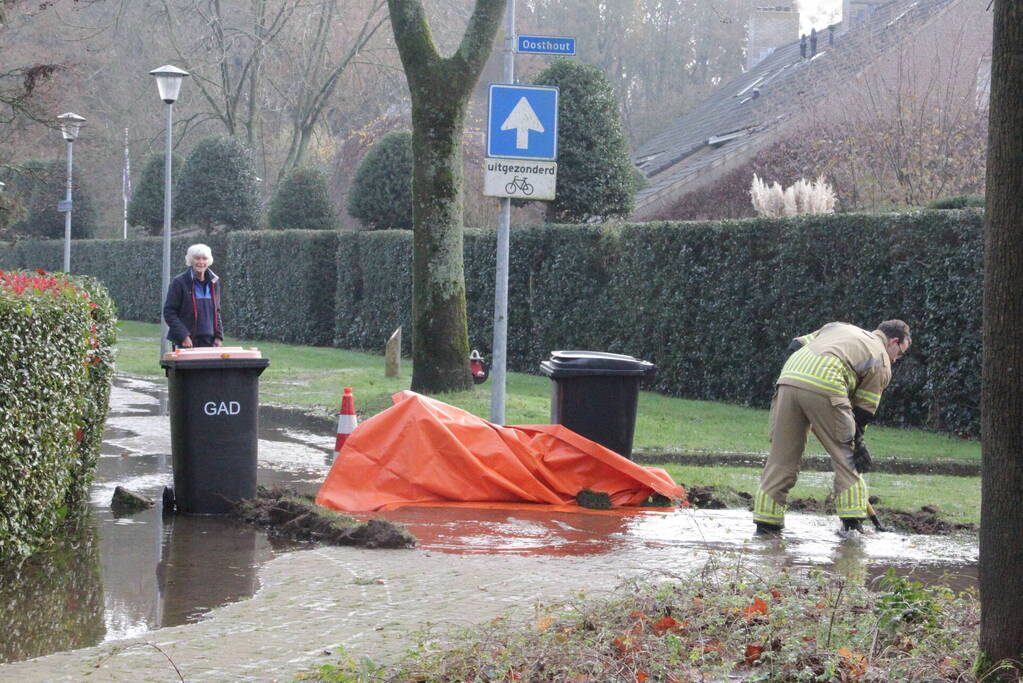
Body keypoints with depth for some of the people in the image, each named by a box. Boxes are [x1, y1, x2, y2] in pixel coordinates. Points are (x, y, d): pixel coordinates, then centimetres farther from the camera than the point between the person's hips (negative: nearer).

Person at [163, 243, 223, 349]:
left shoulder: (213, 283, 12)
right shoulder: (179, 283, -3)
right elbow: (169, 312, -6)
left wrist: (218, 336, 7)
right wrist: (183, 336, -14)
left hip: (208, 340, 4)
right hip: (186, 343, -4)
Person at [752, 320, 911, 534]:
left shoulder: (838, 327, 35)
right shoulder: (882, 363, 20)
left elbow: (795, 346, 25)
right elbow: (864, 409, 14)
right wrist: (857, 443, 21)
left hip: (788, 378, 5)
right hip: (824, 388, -5)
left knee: (782, 455, 11)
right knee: (846, 456, 10)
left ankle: (766, 521, 12)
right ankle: (853, 522, 8)